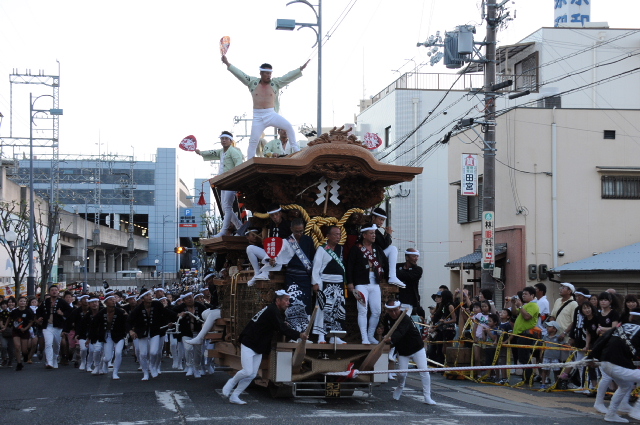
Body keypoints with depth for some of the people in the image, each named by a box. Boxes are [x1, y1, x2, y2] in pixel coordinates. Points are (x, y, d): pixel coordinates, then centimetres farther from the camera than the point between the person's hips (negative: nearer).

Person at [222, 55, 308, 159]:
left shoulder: (276, 83, 5)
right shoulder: (253, 82, 6)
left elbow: (289, 76, -1)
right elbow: (239, 74, 4)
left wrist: (301, 69, -10)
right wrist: (228, 64, -1)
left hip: (271, 115, 0)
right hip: (257, 117, 0)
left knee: (289, 127, -19)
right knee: (253, 140, -1)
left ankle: (296, 149, -11)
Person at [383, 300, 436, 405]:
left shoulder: (405, 319, -27)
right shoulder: (387, 318, -6)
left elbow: (399, 332, -46)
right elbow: (387, 331, 12)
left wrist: (391, 339, -64)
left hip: (417, 348, -4)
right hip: (402, 351, 5)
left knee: (424, 371, -13)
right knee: (401, 373, -4)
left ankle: (427, 397, -7)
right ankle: (400, 387, 29)